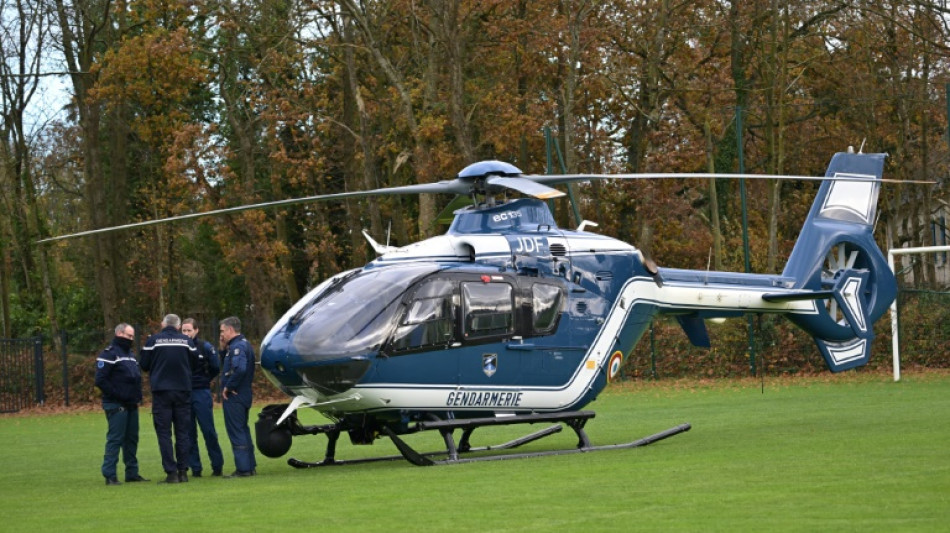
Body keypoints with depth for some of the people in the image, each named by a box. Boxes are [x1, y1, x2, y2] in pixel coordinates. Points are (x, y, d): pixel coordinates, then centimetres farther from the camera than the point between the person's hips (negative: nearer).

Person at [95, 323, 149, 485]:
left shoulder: (130, 354, 20)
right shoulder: (109, 353, -9)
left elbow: (137, 377, 27)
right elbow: (100, 380, -16)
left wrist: (137, 396, 11)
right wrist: (117, 395, -19)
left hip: (131, 405, 9)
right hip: (116, 406, -9)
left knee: (132, 439, 11)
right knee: (115, 439, -9)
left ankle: (132, 473, 18)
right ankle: (109, 475, -7)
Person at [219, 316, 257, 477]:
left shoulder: (237, 346, -16)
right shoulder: (244, 344, 17)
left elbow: (240, 369, -31)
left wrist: (228, 387, -20)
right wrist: (224, 347, 9)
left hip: (233, 397, -10)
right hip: (243, 396, 10)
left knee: (236, 432, -6)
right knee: (243, 431, 17)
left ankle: (243, 469, -5)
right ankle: (250, 466, 22)